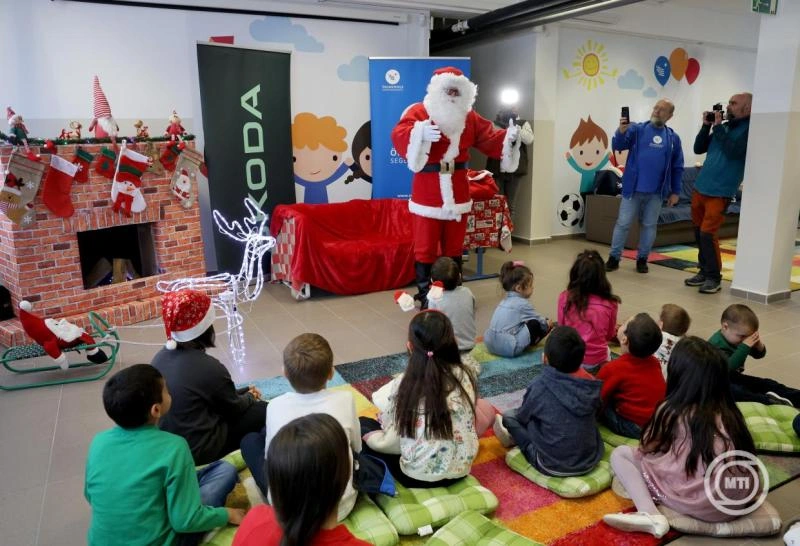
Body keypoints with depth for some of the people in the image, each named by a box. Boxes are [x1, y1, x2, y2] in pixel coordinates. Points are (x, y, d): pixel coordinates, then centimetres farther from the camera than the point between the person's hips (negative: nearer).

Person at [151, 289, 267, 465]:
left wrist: (244, 393, 15)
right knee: (264, 411, 1)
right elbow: (234, 408, -7)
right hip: (196, 450, -8)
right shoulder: (208, 367, -26)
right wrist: (250, 397, 14)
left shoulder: (160, 357, -3)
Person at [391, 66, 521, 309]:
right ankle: (424, 297, 14)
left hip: (457, 192, 5)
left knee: (454, 247, 14)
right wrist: (420, 133, -43)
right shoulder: (418, 112, -7)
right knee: (425, 248, 3)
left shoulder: (469, 117, 10)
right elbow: (399, 136, -23)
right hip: (427, 193, -5)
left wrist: (508, 137, -11)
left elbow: (489, 138, 8)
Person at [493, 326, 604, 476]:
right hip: (590, 461, 4)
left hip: (553, 465, -4)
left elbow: (522, 417, -1)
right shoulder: (592, 386, -8)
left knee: (509, 416, 6)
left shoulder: (540, 385, -18)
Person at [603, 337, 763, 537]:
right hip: (741, 502, 6)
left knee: (620, 453, 3)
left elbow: (647, 449, 9)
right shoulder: (729, 411, 7)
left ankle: (651, 515, -11)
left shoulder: (671, 411, -4)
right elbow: (747, 456, 13)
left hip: (698, 503, -6)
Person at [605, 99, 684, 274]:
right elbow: (618, 145, -11)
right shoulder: (637, 129, 1)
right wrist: (621, 131, -32)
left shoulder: (673, 138, 8)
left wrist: (675, 191, 7)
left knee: (649, 226, 10)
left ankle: (642, 259, 21)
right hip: (633, 188, -2)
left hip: (656, 192, 2)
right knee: (623, 223, 1)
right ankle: (614, 258, 10)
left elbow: (677, 167, 11)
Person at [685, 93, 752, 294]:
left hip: (720, 192, -7)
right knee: (699, 232, 11)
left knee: (707, 234, -10)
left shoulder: (749, 129, -7)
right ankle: (704, 271, 23)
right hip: (700, 187, 7)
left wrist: (717, 126, -15)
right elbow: (698, 149, 13)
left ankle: (714, 278, 2)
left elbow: (733, 152, -21)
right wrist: (706, 125, 1)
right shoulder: (724, 126, 14)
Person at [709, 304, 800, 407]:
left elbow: (758, 355, 11)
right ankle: (769, 400, -45)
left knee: (766, 383, 2)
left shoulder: (737, 338, 1)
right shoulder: (717, 344, -27)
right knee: (737, 391, -38)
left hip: (735, 377, 9)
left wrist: (759, 345, -14)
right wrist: (745, 347, -39)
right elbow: (728, 367, -39)